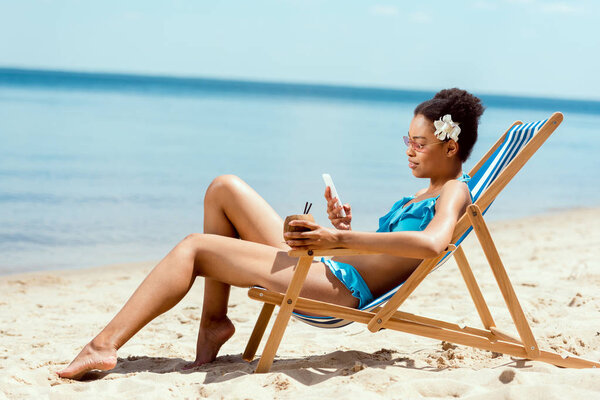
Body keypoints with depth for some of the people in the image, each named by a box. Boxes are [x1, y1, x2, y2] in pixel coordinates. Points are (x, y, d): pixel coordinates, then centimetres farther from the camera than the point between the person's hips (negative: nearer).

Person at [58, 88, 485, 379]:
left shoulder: (454, 194, -8)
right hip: (319, 266, 10)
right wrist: (345, 230, 7)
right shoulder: (424, 196, 23)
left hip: (338, 286, -10)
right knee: (225, 188, 11)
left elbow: (431, 243, -32)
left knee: (193, 248, -11)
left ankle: (105, 345, -11)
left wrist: (340, 240, -35)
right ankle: (214, 321, 7)